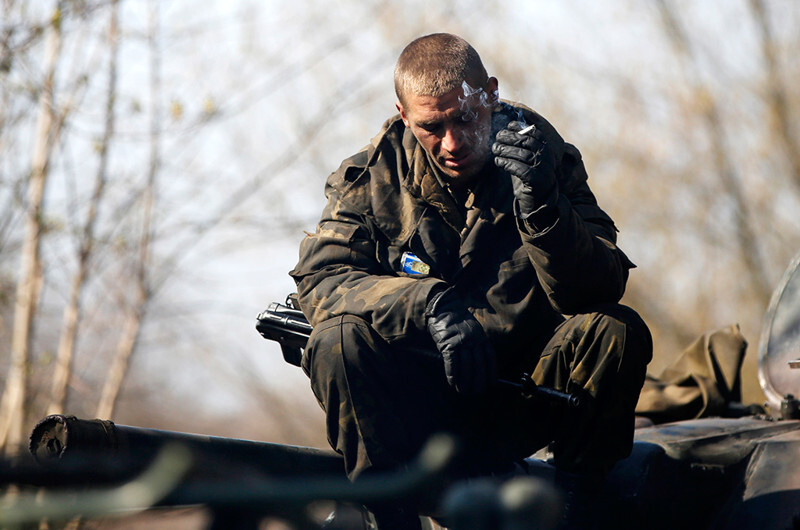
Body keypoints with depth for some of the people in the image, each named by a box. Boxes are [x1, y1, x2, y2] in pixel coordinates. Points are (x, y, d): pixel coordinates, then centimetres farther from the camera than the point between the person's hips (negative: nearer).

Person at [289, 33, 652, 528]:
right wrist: (431, 305, -27)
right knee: (339, 342, -29)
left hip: (520, 394, 1)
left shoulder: (546, 156, -5)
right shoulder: (375, 173, -4)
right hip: (416, 403, -1)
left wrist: (541, 202, -32)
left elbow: (597, 293, -15)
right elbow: (319, 278, -13)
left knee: (619, 332, -24)